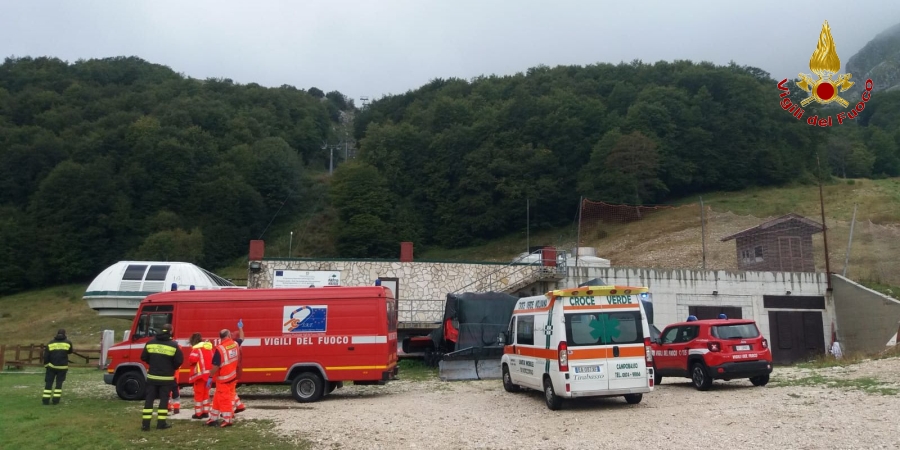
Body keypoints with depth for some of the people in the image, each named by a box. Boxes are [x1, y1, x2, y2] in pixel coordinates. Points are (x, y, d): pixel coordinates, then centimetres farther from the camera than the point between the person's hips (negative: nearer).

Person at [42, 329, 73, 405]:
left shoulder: (50, 343, 0)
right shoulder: (68, 343, -1)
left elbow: (46, 356, 1)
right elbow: (70, 351, 17)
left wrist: (46, 364, 14)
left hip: (51, 366, 0)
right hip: (63, 367, 0)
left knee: (48, 383, 8)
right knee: (59, 383, 7)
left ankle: (46, 399, 5)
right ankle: (56, 400, 4)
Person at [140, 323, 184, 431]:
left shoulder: (151, 342, 2)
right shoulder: (173, 345, -10)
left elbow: (143, 357, 7)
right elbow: (179, 361, -11)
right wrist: (172, 368, 10)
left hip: (152, 376, 3)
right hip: (166, 378, -3)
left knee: (149, 399, 8)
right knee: (164, 399, 5)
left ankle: (145, 424, 6)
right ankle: (161, 423, 7)